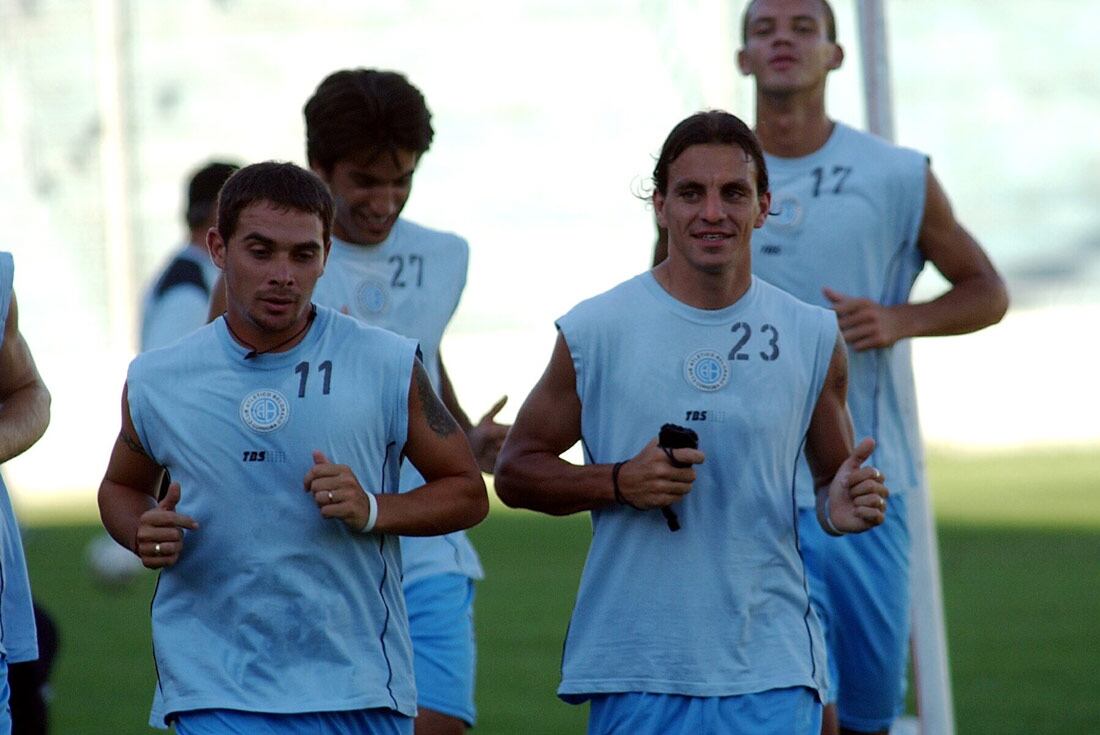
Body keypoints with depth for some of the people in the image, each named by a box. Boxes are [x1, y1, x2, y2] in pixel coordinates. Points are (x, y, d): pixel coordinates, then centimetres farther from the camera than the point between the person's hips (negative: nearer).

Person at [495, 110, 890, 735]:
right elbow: (515, 470, 7)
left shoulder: (813, 338, 7)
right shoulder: (595, 332, 1)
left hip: (771, 672, 1)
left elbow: (832, 477, 17)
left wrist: (842, 506, -7)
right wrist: (620, 482, -11)